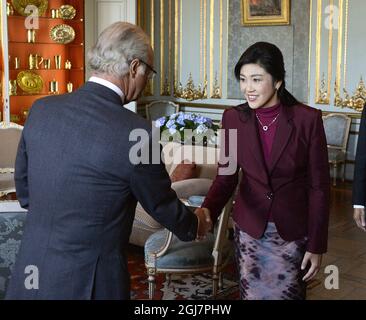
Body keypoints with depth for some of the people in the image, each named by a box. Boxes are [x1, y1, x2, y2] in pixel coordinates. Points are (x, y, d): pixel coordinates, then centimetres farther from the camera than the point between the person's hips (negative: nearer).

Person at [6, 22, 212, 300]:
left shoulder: (42, 109, -3)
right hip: (89, 283, -5)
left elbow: (24, 190, 9)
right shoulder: (136, 134, -19)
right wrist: (195, 226, 17)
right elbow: (163, 205, -4)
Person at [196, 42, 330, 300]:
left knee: (287, 293, 9)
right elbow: (226, 177, -3)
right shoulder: (234, 118, -6)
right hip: (249, 229, 2)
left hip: (293, 231, -2)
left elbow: (319, 185, -9)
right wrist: (207, 210, -23)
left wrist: (317, 245, -8)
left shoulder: (308, 119, -13)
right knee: (252, 293, 13)